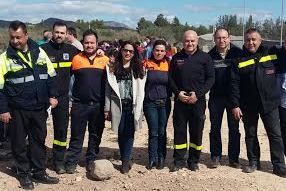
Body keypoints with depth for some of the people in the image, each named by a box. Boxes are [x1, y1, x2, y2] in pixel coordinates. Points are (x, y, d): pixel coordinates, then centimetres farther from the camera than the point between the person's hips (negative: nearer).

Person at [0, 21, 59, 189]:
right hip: (18, 109, -3)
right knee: (19, 142, 8)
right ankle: (23, 173, 25)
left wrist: (52, 95, 3)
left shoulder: (39, 52, 4)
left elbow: (51, 76, 10)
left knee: (39, 140, 12)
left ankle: (39, 172, 26)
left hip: (39, 107, 3)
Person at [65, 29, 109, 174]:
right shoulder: (76, 58, 0)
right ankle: (71, 162, 16)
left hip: (98, 105, 1)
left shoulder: (105, 60, 1)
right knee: (76, 136, 6)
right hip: (79, 104, -1)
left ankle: (91, 161, 26)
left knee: (95, 135, 12)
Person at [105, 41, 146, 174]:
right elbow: (108, 89, 6)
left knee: (129, 133, -3)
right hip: (118, 105, 1)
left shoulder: (139, 69, 6)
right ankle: (125, 160, 16)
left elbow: (141, 90, 3)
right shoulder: (113, 68, 8)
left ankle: (125, 161, 4)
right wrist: (107, 108, 3)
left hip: (132, 106, -1)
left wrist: (138, 108, -4)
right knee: (121, 133, 5)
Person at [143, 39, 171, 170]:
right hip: (150, 103, -1)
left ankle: (161, 158, 18)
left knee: (162, 132, 7)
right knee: (153, 132, 1)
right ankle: (152, 159, 11)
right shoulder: (147, 64, 0)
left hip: (164, 103, 1)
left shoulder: (169, 65, 3)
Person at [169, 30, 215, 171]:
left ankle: (194, 161, 19)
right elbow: (170, 78, 9)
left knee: (197, 132, 6)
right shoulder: (176, 58, 8)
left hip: (198, 101, -1)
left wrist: (198, 94, -12)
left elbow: (211, 78, -2)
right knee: (179, 131, 5)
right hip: (180, 100, 1)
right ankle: (179, 161, 16)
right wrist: (178, 93, -7)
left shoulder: (205, 57, 1)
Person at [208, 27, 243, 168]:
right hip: (215, 97, 1)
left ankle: (233, 158, 17)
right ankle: (215, 156, 19)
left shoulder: (238, 53, -3)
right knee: (215, 128, 7)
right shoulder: (210, 55, 1)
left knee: (234, 128, 7)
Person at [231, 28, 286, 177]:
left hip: (269, 103, 0)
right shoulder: (240, 60, -1)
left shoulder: (271, 54, 1)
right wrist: (235, 105, -9)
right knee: (250, 135, 12)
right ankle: (253, 162, 27)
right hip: (248, 105, 0)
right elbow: (235, 84, -4)